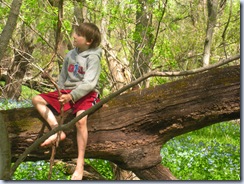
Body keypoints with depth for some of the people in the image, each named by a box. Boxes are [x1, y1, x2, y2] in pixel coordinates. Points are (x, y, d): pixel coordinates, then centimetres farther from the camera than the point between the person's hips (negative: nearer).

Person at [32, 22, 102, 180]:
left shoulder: (93, 58, -11)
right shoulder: (71, 55, 9)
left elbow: (89, 83, -22)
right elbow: (63, 76, 21)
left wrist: (72, 96, -33)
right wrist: (60, 93, 8)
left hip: (86, 94, -8)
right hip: (67, 92, 8)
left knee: (81, 119, -35)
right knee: (37, 99, -5)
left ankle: (80, 165, -32)